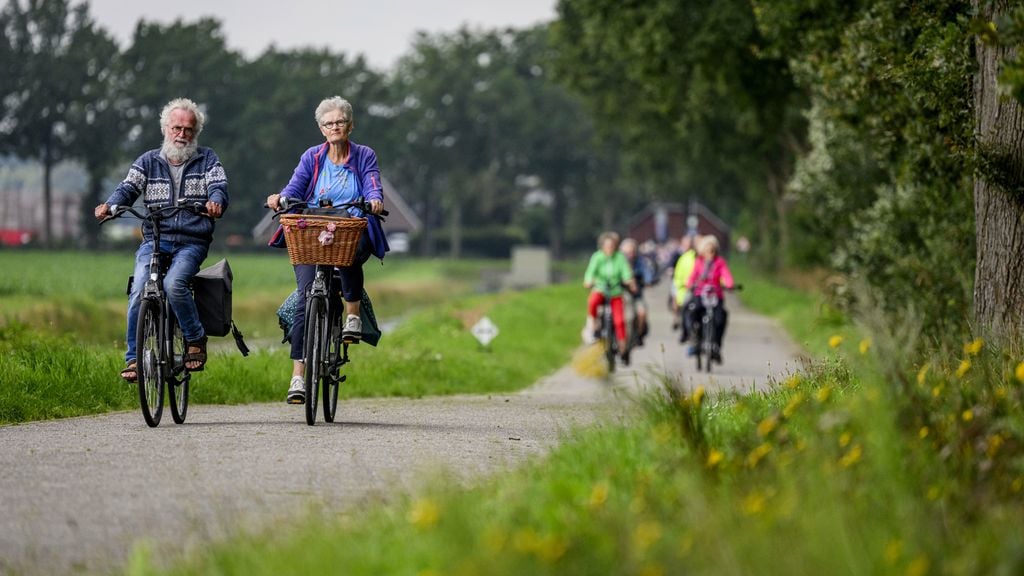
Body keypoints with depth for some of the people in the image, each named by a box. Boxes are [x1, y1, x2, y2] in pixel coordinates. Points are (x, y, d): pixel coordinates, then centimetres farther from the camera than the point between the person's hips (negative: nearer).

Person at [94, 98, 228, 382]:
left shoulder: (207, 160, 12)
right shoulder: (149, 161, 14)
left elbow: (219, 187, -3)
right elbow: (128, 188, 2)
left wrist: (216, 202, -28)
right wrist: (110, 205, -21)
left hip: (192, 243, -2)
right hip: (154, 240, 2)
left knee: (173, 284, -29)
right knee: (139, 290, -21)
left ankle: (195, 339, -8)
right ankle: (134, 357, -10)